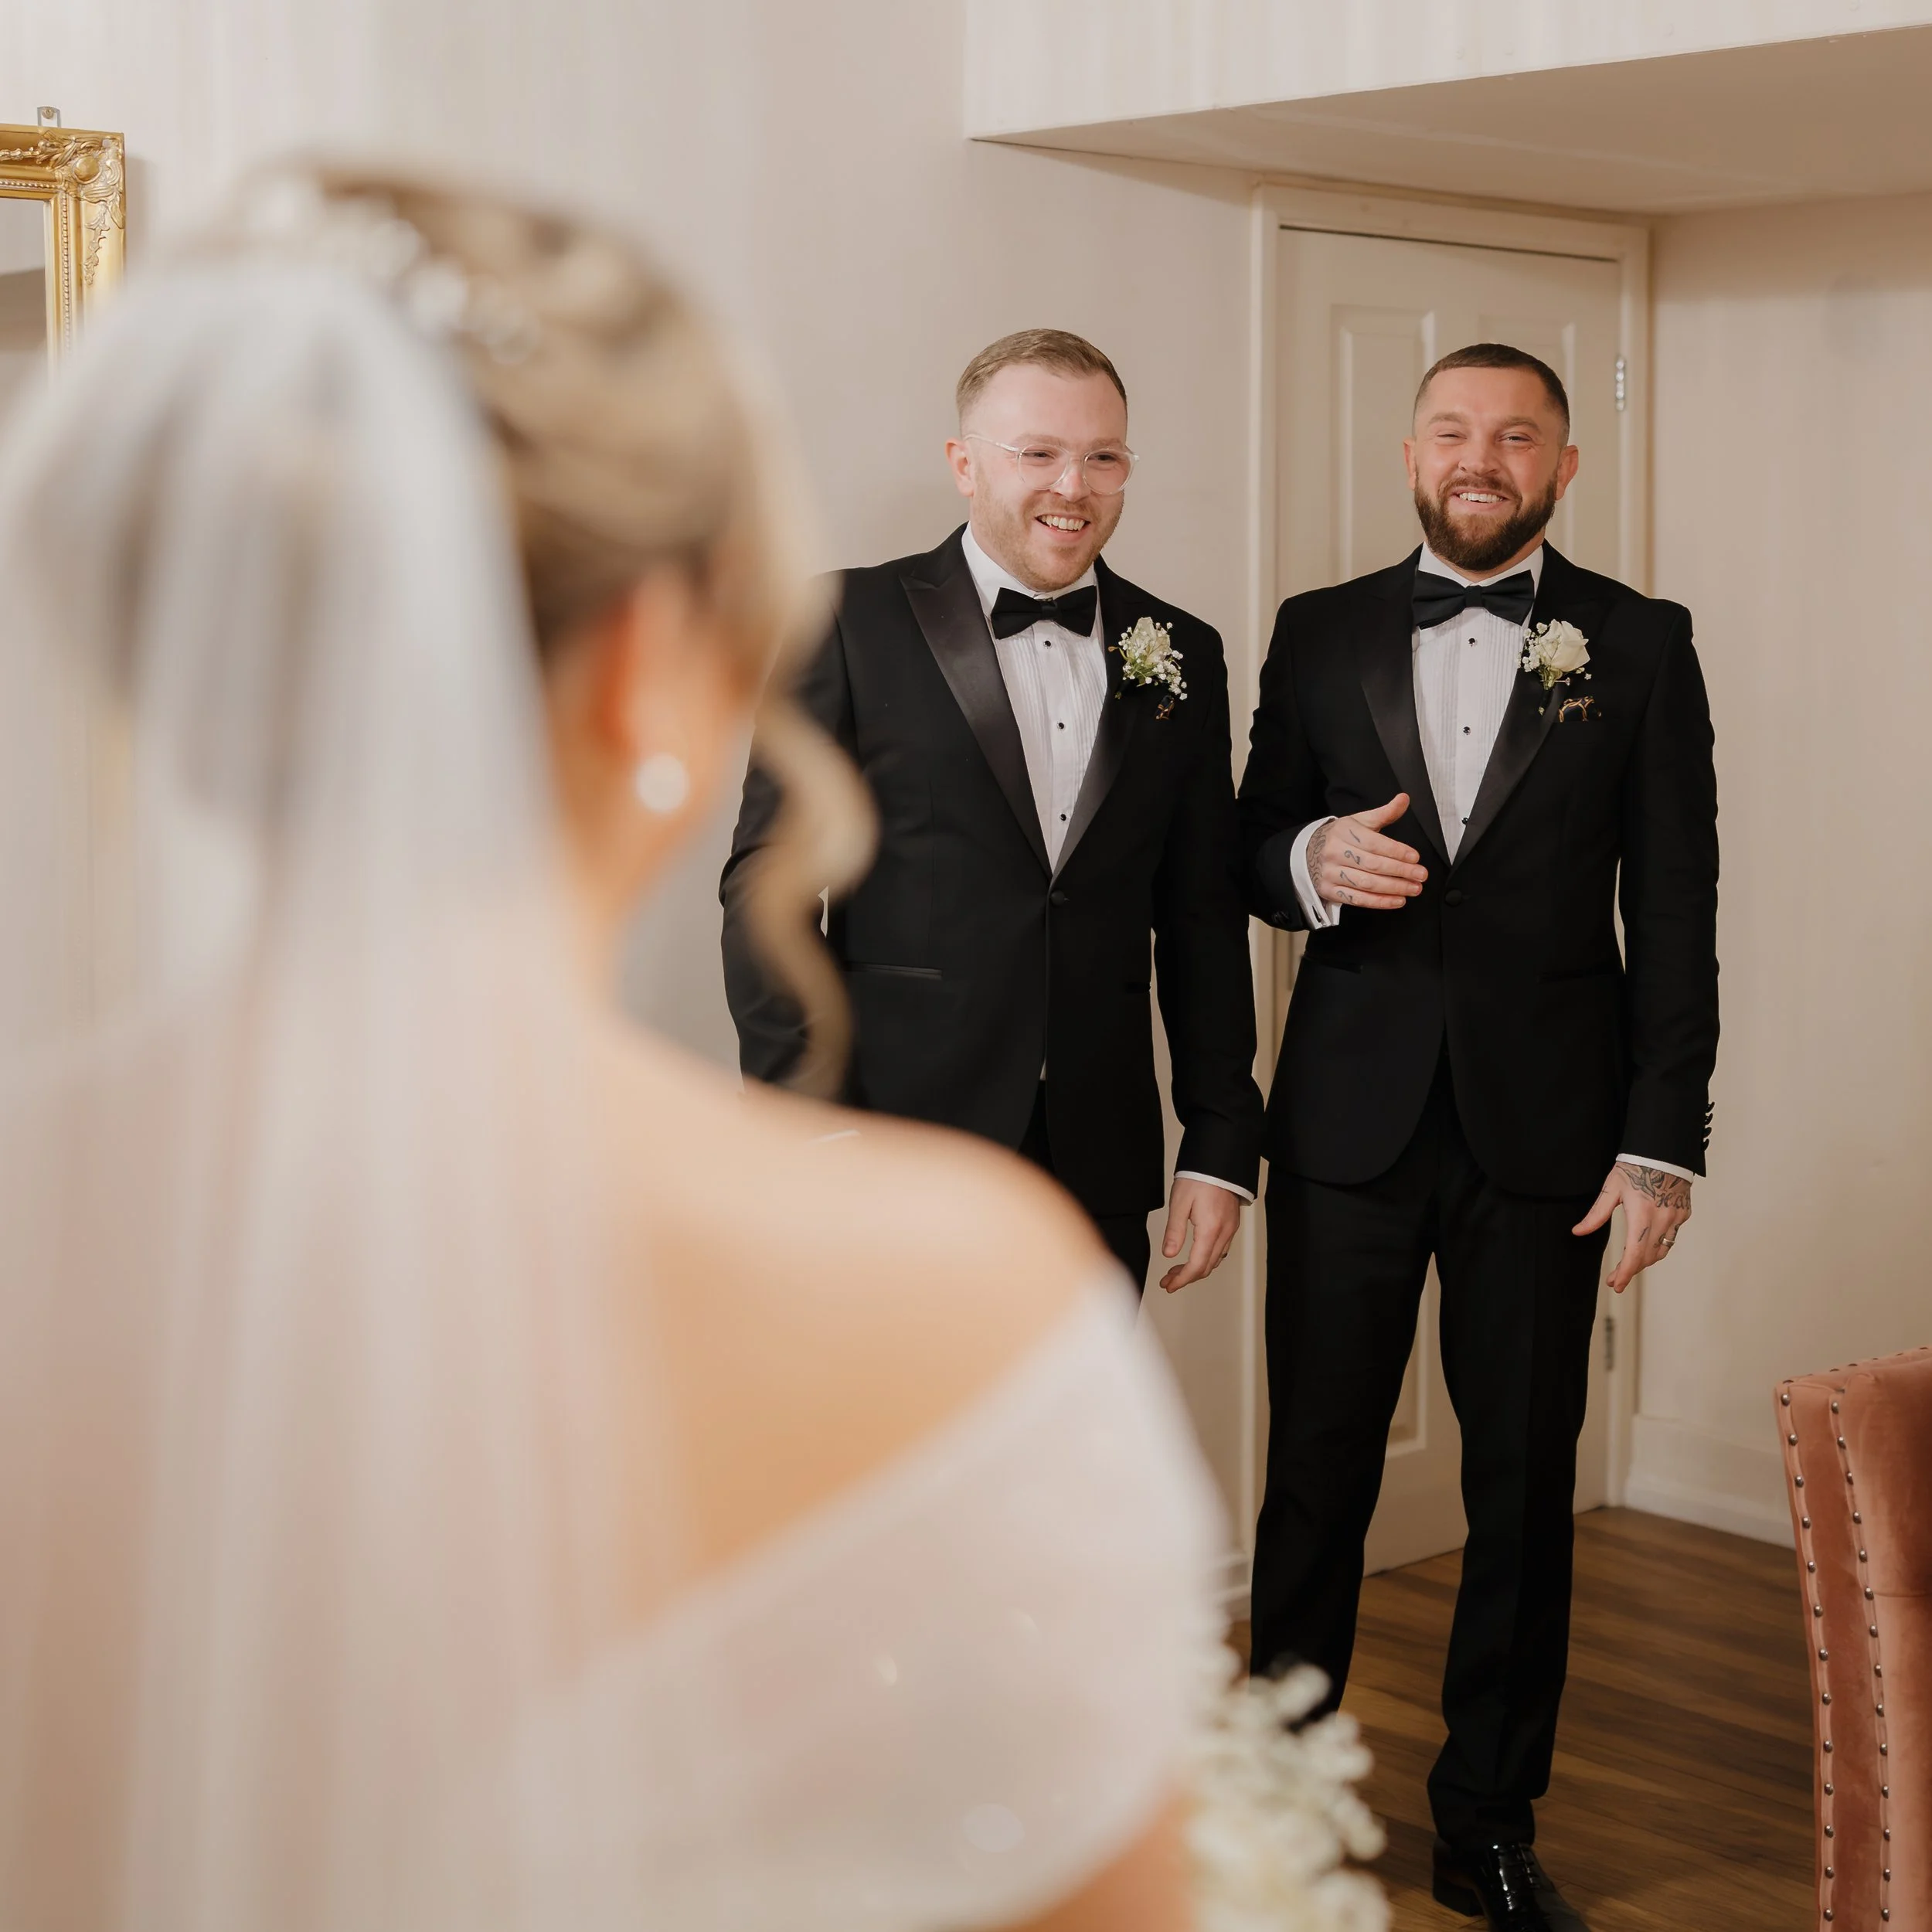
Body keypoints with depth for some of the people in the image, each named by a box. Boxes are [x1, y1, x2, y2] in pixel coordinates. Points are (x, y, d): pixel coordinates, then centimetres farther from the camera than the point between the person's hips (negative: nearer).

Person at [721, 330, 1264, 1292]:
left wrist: (1222, 1143, 8)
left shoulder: (1181, 656, 11)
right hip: (894, 1173, -3)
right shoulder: (852, 625, 0)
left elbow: (1203, 916, 13)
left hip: (1098, 1179, 3)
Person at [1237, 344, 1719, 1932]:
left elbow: (1675, 908, 0)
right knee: (1316, 1472, 6)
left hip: (1543, 1128, -1)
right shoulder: (1321, 635, 7)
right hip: (1351, 1117, 1)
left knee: (1526, 1490, 7)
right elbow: (1250, 848, 12)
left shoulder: (1638, 645, 3)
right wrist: (1310, 861, -12)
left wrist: (1664, 1140, -6)